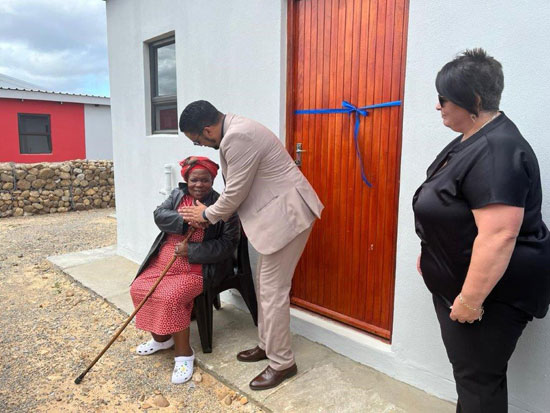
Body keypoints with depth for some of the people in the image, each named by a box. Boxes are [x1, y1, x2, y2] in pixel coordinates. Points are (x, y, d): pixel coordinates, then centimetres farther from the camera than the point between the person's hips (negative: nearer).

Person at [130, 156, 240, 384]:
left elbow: (228, 244, -16)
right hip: (164, 261, 7)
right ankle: (161, 338, 20)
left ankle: (184, 353, -6)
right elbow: (159, 215, -7)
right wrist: (186, 220, -26)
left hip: (197, 268, -6)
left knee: (170, 297, -26)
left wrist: (190, 250, -21)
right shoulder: (177, 195, 8)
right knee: (139, 289, -4)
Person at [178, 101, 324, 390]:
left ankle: (282, 363, 13)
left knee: (273, 290, -3)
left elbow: (235, 192, -15)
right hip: (276, 212, 11)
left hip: (287, 213, -11)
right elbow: (239, 185, 18)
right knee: (265, 284, 17)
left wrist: (207, 215, 2)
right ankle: (266, 345, 32)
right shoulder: (236, 130, 12)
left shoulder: (238, 137, -21)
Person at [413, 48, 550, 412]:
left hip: (491, 290, -10)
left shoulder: (497, 153, -26)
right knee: (468, 368, 23)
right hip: (460, 281, 10)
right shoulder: (473, 139, 8)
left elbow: (498, 237, -31)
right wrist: (432, 254, 20)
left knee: (479, 377, 7)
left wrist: (470, 298, -26)